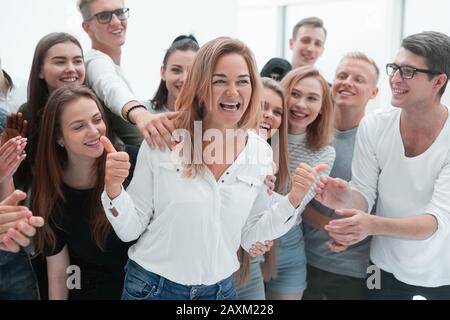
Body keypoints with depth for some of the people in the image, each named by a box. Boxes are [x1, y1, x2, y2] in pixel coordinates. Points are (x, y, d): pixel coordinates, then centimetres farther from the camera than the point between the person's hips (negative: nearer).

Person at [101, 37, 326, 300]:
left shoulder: (261, 152, -5)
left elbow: (250, 238, 3)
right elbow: (130, 229, -9)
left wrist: (292, 200, -9)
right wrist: (114, 189, -26)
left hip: (220, 289, 3)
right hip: (153, 287, -2)